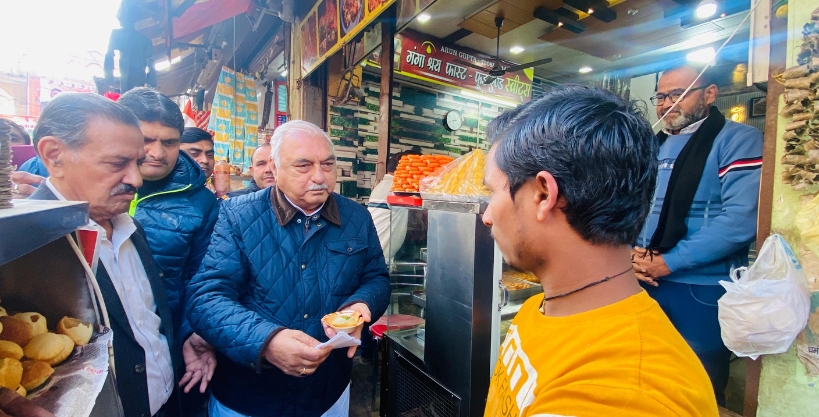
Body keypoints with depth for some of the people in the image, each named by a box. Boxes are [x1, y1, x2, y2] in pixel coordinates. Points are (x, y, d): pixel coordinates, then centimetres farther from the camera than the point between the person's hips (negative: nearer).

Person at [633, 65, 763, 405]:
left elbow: (740, 219, -18)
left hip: (702, 289, -5)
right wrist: (632, 252, -6)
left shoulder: (738, 140, -6)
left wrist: (669, 262, -18)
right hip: (642, 282, 6)